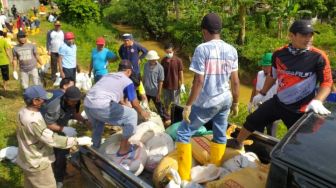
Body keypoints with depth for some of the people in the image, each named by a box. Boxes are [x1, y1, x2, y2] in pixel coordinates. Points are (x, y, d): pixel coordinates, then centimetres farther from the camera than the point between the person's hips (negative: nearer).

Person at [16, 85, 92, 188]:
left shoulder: (23, 111, -6)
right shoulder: (33, 121, -36)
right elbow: (52, 140, -36)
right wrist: (78, 141, -33)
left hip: (26, 159, 9)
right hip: (37, 163, -9)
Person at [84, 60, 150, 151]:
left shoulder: (107, 75, 30)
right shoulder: (128, 81, 9)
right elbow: (134, 103, 17)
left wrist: (124, 106, 57)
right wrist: (142, 112, 37)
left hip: (87, 104, 8)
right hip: (101, 107, -8)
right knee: (132, 115, 8)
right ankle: (123, 148, 13)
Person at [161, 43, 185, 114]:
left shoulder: (178, 60, -10)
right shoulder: (163, 61, -3)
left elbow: (181, 73, -5)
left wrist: (182, 84, -6)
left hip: (175, 85, -2)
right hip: (166, 85, 3)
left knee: (176, 103, 8)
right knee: (166, 102, 16)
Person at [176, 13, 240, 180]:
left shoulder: (202, 49, -13)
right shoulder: (231, 50, 4)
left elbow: (199, 81, -17)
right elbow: (235, 81, 6)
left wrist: (188, 105, -10)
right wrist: (235, 103, 17)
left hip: (205, 102, -6)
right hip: (225, 100, 6)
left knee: (183, 133, 6)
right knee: (220, 136, 17)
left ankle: (183, 177, 9)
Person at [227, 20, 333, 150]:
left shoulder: (318, 57, -16)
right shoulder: (279, 54, -4)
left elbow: (327, 83, -10)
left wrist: (317, 101, -27)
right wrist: (262, 94, 19)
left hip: (299, 109, -4)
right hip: (277, 102, 5)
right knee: (252, 121, 15)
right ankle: (237, 142, 40)